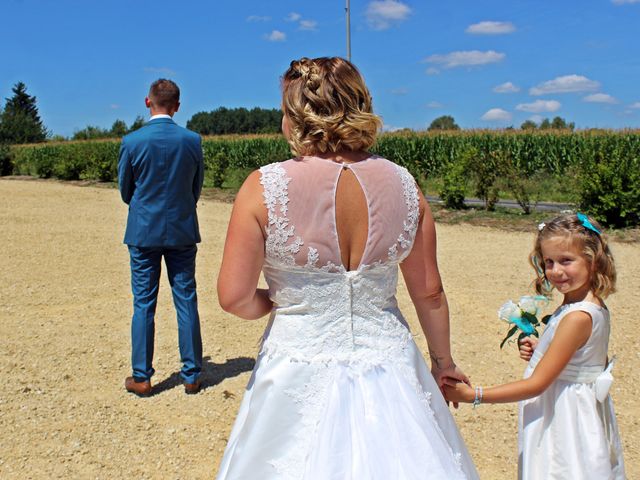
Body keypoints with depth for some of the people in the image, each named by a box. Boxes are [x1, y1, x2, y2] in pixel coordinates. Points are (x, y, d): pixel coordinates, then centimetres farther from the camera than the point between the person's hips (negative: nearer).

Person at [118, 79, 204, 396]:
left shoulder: (131, 142, -9)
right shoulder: (192, 140, -4)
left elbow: (125, 191, 3)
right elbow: (196, 189, 6)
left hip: (143, 231, -1)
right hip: (182, 231, 1)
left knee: (144, 305, 7)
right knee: (186, 302, 8)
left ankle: (141, 378, 13)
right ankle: (191, 375, 14)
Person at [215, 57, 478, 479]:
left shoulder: (265, 187, -14)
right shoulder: (402, 184, -5)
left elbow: (235, 297, -11)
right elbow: (429, 293, 2)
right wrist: (443, 360, 18)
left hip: (301, 370, -2)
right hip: (389, 362, 3)